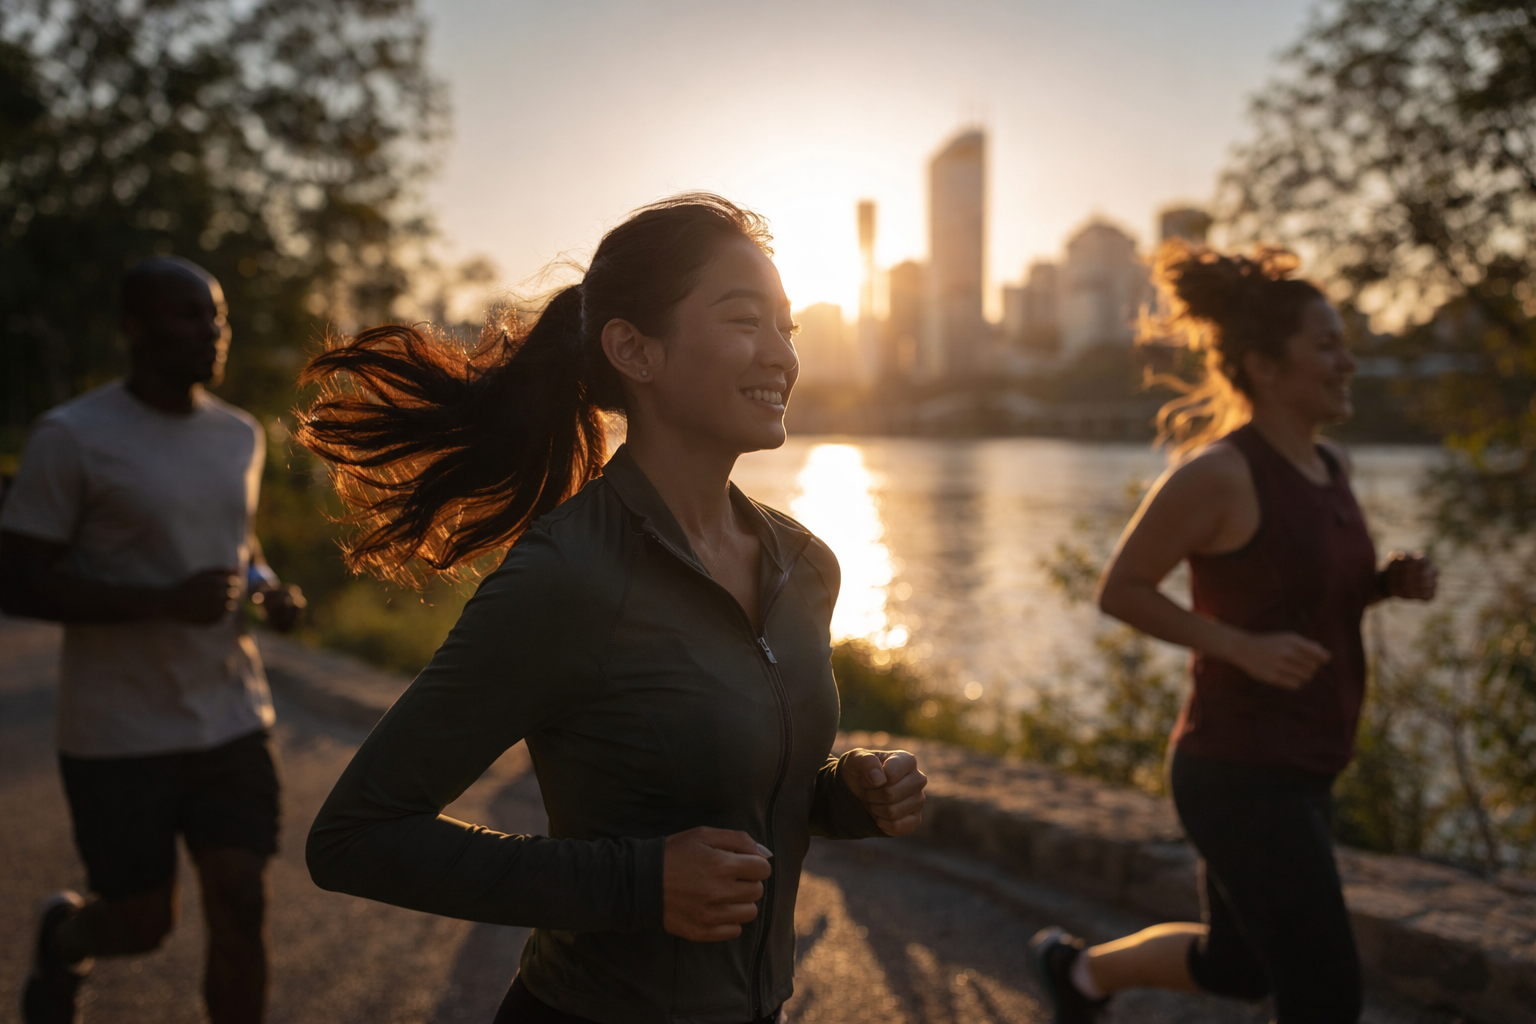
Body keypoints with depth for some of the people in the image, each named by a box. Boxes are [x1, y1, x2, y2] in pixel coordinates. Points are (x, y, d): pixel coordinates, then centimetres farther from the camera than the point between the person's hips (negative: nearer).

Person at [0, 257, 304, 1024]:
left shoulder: (241, 435, 7)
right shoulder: (72, 437, -11)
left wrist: (267, 585, 1)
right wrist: (165, 601, -24)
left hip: (232, 721, 4)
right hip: (119, 736, -4)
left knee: (242, 907, -2)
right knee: (143, 923, 8)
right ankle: (62, 934, 45)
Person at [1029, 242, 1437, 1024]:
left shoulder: (1329, 467, 7)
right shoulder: (1215, 472, -18)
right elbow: (1120, 590, -12)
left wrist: (1394, 582, 1)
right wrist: (1242, 647, -21)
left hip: (1297, 774, 9)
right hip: (1241, 779, -9)